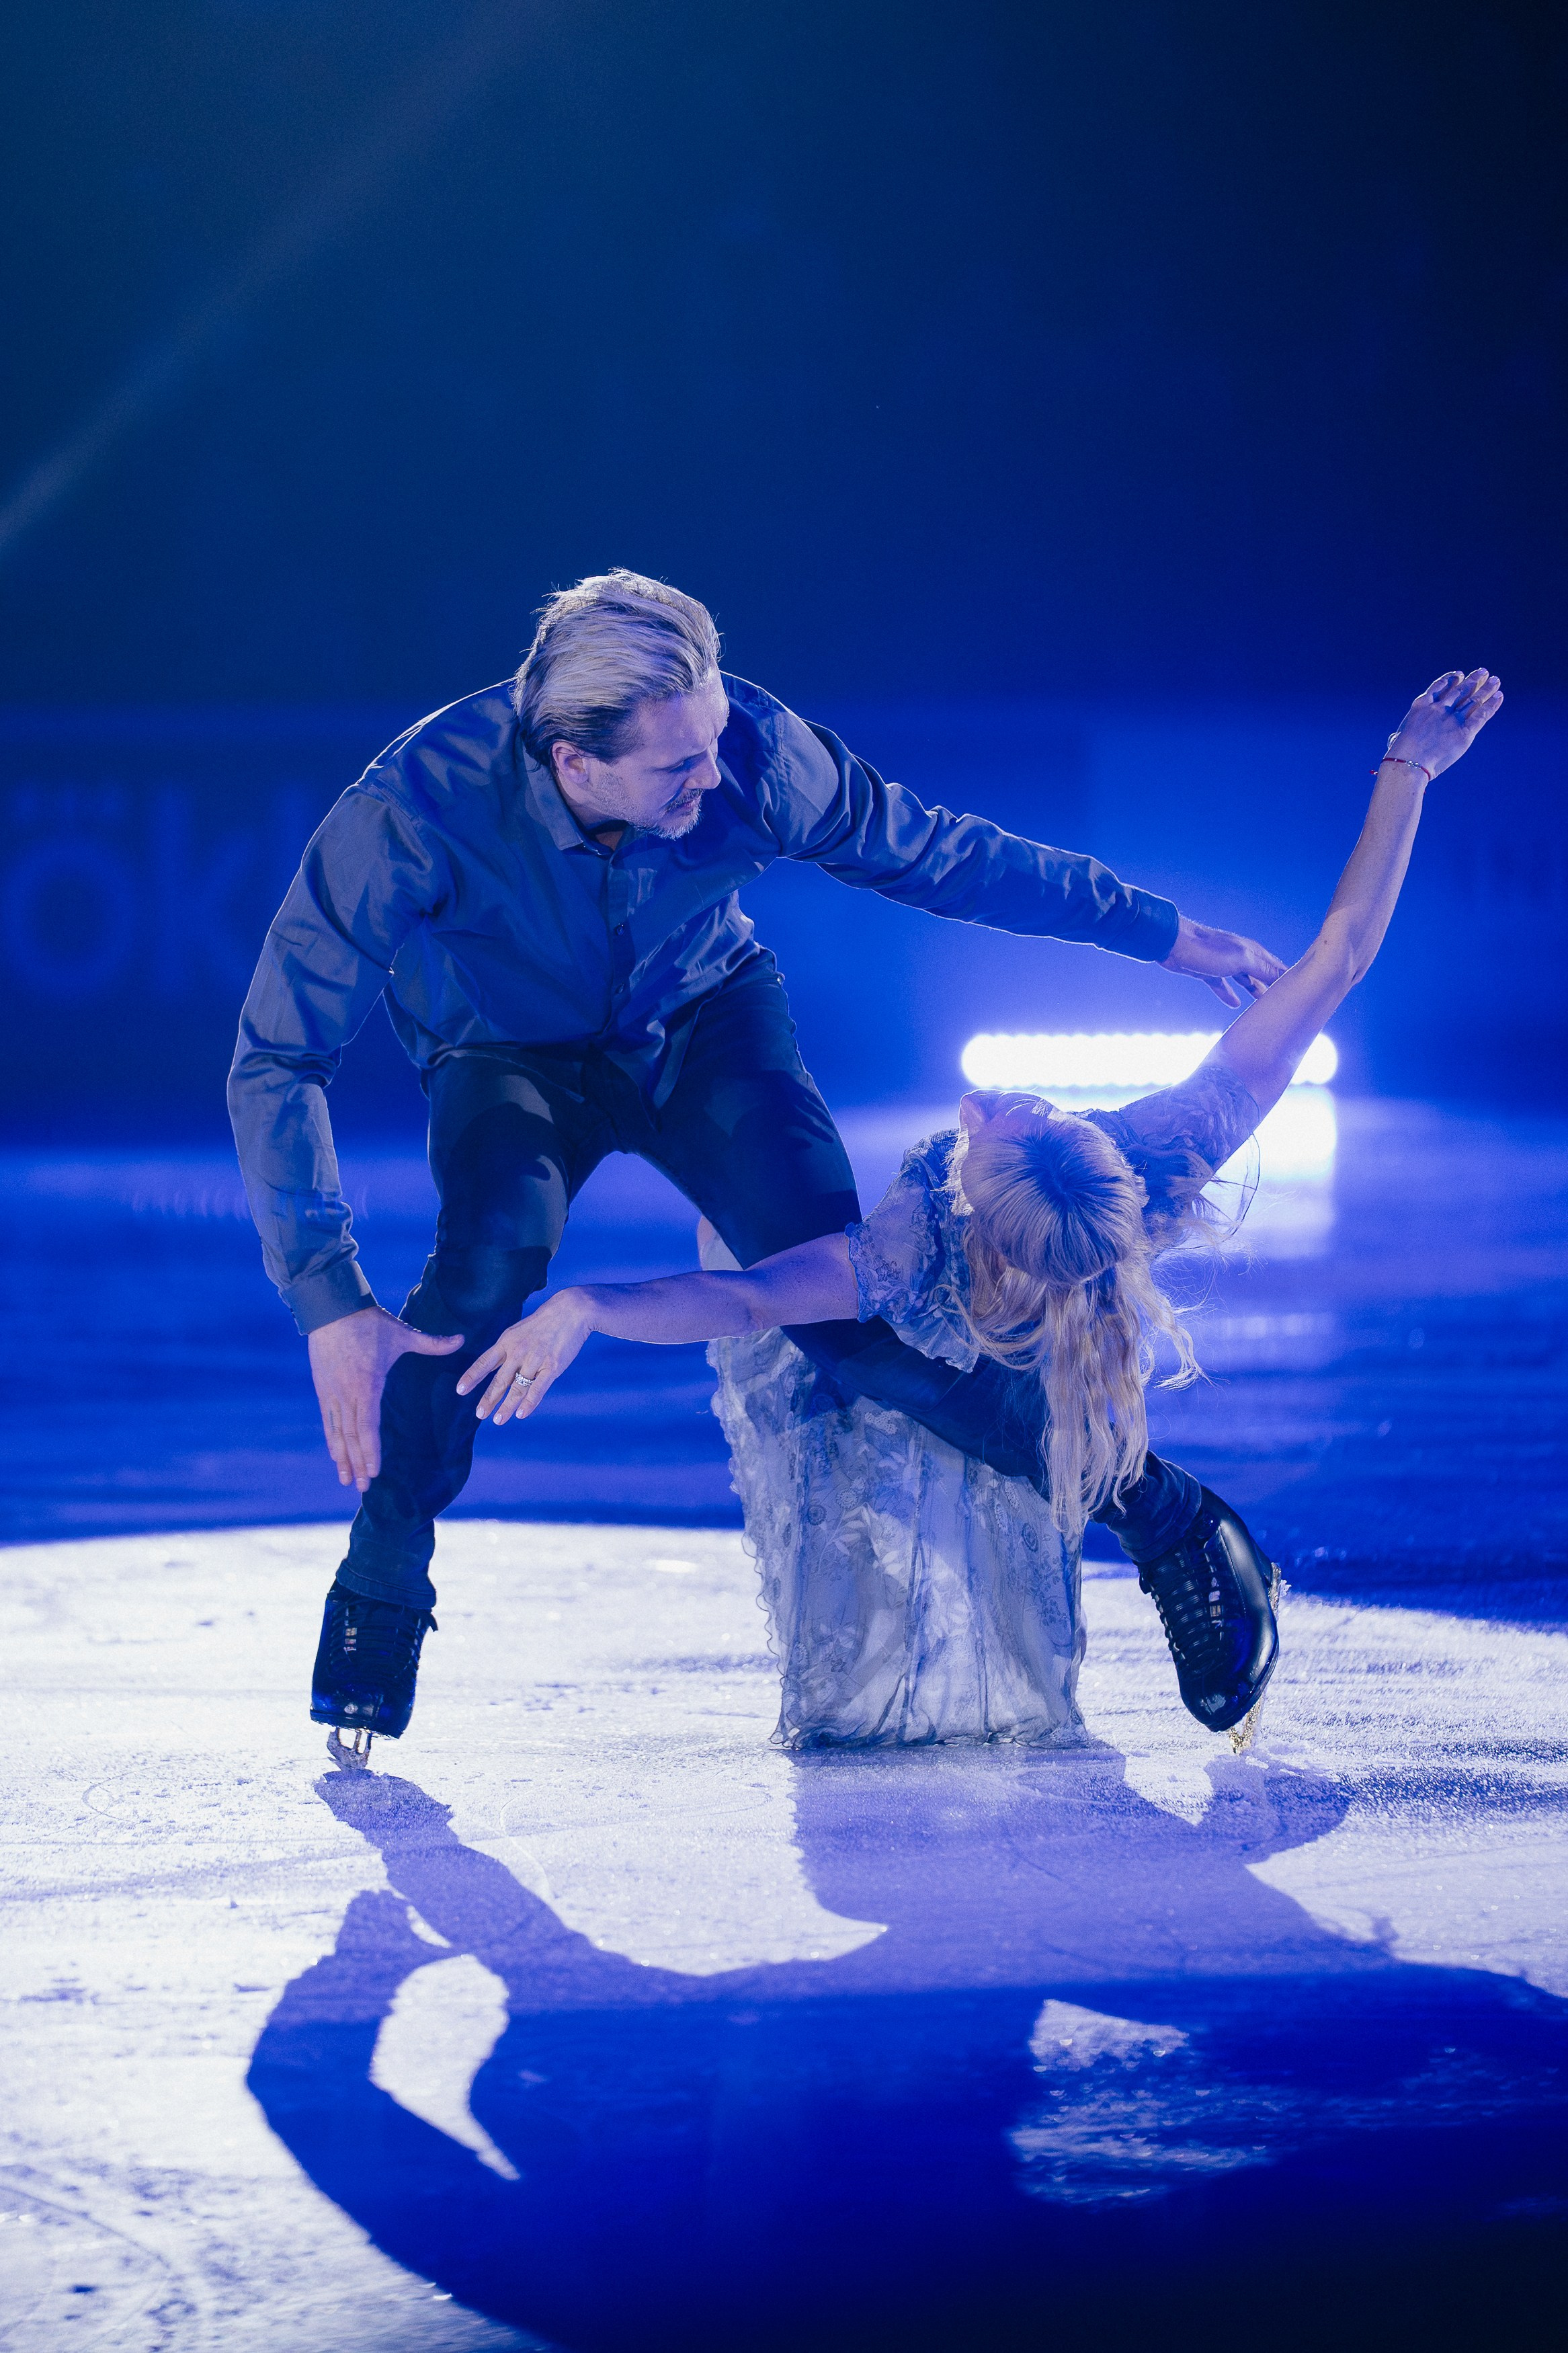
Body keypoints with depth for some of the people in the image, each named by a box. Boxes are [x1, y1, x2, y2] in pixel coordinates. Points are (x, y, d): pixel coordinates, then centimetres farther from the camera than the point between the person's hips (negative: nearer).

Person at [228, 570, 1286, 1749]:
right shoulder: (416, 811, -37)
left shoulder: (757, 751, -29)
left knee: (840, 1302, -19)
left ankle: (1153, 1506, -2)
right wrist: (331, 1305, -42)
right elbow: (279, 1059, -34)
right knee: (497, 1241, -34)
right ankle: (382, 1587, -14)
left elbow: (936, 853, -10)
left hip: (705, 1021, 1)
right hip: (511, 1054, -1)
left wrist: (1164, 932, -4)